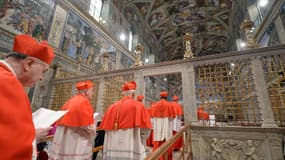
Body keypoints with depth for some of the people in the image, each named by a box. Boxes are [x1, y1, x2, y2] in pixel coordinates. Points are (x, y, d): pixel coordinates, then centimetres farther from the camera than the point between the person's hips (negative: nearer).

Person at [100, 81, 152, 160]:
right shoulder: (138, 105, -8)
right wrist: (140, 141, 9)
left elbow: (106, 127, 6)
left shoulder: (112, 106, 3)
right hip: (131, 146, -4)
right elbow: (145, 129, -8)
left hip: (112, 146, 5)